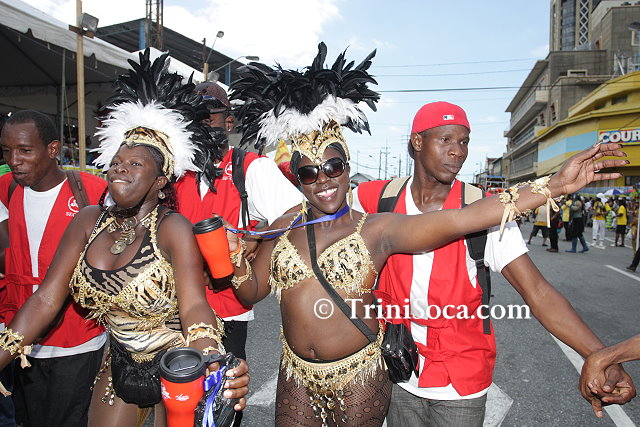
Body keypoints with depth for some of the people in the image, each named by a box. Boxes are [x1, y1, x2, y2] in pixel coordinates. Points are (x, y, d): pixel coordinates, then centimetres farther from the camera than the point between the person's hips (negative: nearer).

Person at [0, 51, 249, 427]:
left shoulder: (173, 229, -20)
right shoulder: (88, 222, -4)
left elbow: (194, 307, -32)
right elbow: (46, 300, -3)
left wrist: (215, 371, -50)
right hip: (119, 365, 5)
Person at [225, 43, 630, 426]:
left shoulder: (376, 229, -13)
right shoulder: (284, 228, -1)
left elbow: (460, 219, -21)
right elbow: (252, 291, 5)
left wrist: (554, 185, -25)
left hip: (360, 378, -3)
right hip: (297, 377, 4)